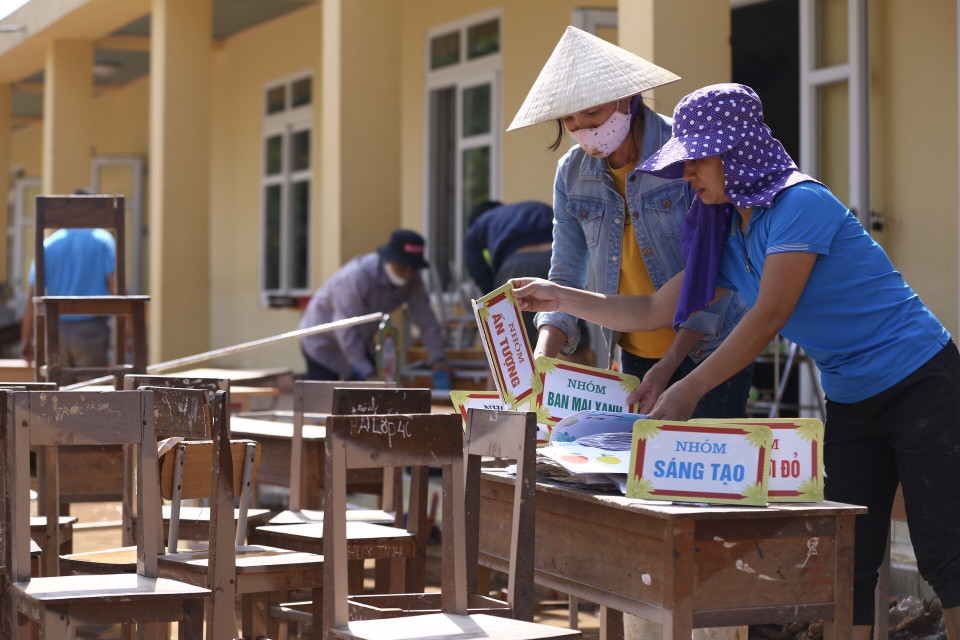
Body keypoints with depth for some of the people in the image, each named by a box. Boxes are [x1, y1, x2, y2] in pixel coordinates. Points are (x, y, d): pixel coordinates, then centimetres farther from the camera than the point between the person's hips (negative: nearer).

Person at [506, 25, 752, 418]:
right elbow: (565, 280, 4)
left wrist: (667, 367, -21)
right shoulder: (572, 175, 0)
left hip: (709, 351, -4)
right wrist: (541, 362, -14)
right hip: (633, 356, 4)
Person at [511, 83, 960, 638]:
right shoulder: (731, 240, 10)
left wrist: (691, 389, -23)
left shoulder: (798, 204, -18)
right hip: (851, 401, 8)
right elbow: (655, 311, 17)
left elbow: (769, 318, -23)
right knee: (848, 559, 3)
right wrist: (562, 298, 14)